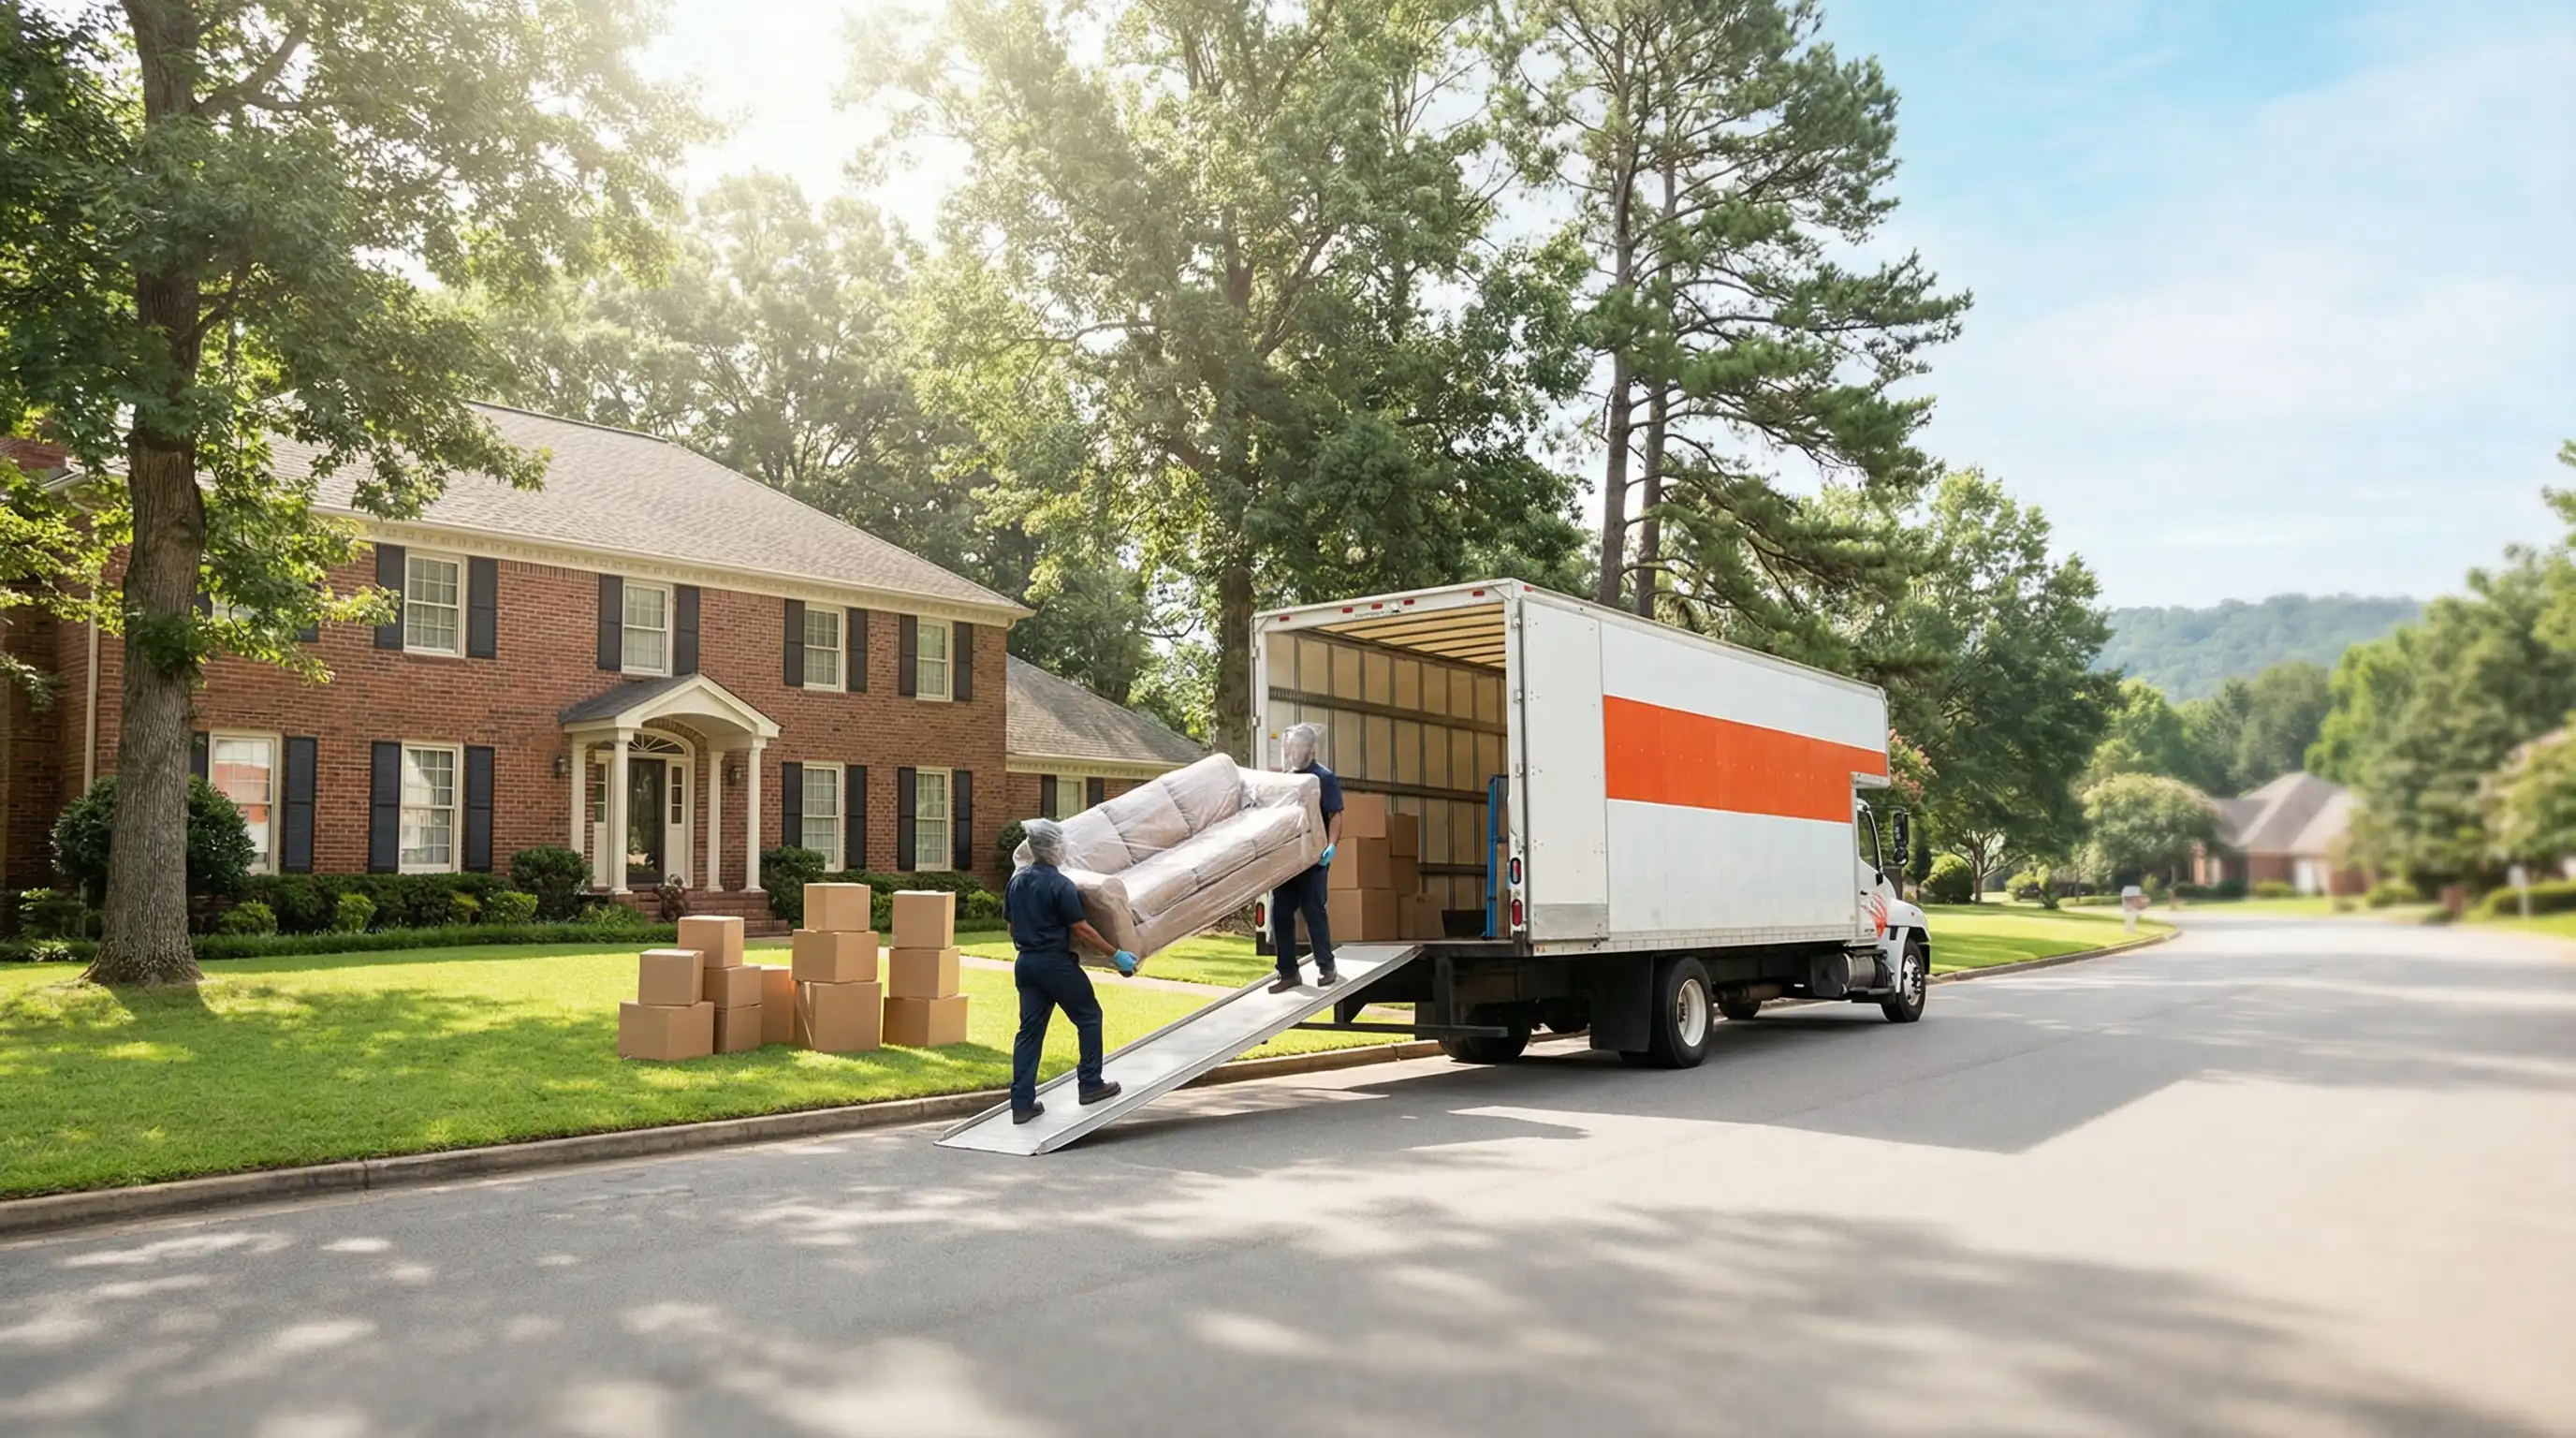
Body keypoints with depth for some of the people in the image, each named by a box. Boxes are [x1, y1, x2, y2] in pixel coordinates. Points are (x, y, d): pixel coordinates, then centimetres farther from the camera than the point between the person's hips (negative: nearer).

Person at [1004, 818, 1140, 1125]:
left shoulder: (1016, 882, 7)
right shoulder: (1060, 885, -14)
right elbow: (1081, 930, -15)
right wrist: (1116, 954, -8)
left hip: (1025, 962, 7)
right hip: (1056, 963, -7)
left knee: (1030, 1029, 8)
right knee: (1089, 1017, 10)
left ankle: (1022, 1103, 5)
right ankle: (1090, 1084, 12)